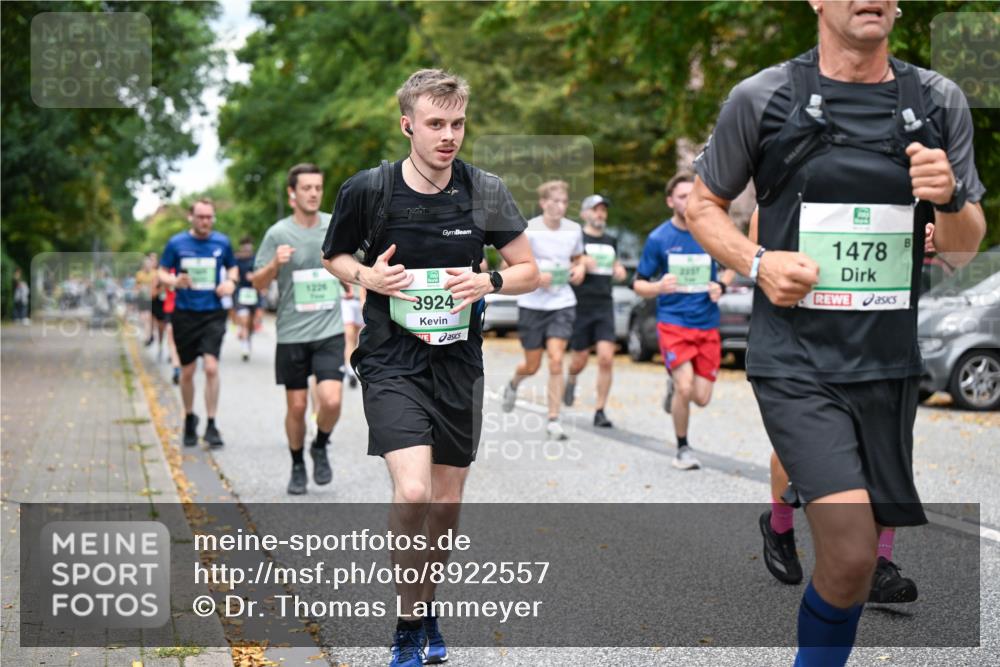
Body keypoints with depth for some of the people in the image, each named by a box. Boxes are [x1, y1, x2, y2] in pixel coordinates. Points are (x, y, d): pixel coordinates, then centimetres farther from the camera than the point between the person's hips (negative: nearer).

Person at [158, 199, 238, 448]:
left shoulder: (222, 242, 3)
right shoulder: (176, 243, 0)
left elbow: (232, 267, 18)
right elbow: (162, 273, 6)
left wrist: (231, 282, -4)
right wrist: (174, 281, -16)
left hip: (213, 313, 0)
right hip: (184, 313, 0)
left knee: (211, 367, -14)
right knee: (187, 371, 8)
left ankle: (211, 425, -5)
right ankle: (189, 419, 29)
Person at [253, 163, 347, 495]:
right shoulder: (278, 233, -5)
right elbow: (258, 283, -3)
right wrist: (275, 264, -20)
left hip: (330, 332, 1)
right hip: (292, 334, -1)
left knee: (331, 400, -14)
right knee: (296, 406, 6)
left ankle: (320, 448, 16)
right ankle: (298, 466, 28)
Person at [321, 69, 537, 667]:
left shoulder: (485, 191, -2)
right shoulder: (367, 189, -7)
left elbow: (530, 272, 6)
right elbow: (334, 256, 10)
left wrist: (487, 282, -15)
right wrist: (368, 276, -11)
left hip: (458, 363, 3)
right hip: (392, 361, -3)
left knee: (448, 500, 10)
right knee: (413, 491, -19)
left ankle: (427, 607, 34)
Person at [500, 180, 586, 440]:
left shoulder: (574, 230, 2)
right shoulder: (528, 230, -10)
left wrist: (580, 269, -2)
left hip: (563, 304, 2)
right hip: (532, 304, -2)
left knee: (556, 360, -12)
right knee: (532, 365, 8)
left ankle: (553, 420, -6)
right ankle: (513, 385, 45)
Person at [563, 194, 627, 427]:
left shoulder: (610, 242, 15)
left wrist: (619, 270, 8)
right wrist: (580, 263, -20)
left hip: (604, 305, 4)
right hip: (580, 306, -3)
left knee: (606, 359, -10)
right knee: (580, 360, 6)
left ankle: (600, 411, -4)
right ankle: (571, 380, 42)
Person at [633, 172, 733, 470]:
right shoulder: (658, 239, -4)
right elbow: (638, 284, 2)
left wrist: (721, 286, -4)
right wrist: (659, 287, -20)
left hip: (707, 325, 2)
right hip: (673, 322, -2)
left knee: (701, 398, -1)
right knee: (685, 387, -18)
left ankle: (674, 383, 35)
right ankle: (682, 449, 4)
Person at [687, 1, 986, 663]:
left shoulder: (940, 101, 5)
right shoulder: (761, 98, -3)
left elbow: (966, 245, 10)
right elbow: (703, 204, 8)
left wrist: (949, 199, -13)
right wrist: (755, 261, -11)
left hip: (889, 364, 4)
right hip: (796, 363, -4)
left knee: (856, 556, 13)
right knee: (851, 557, -18)